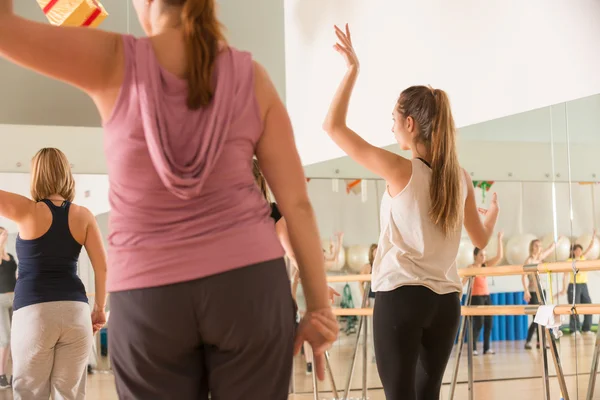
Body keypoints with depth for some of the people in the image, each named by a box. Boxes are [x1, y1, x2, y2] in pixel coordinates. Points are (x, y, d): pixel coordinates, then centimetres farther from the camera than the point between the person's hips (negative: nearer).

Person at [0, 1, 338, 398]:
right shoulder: (251, 76, -1)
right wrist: (319, 305, 3)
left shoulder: (114, 61, -6)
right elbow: (297, 203, -2)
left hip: (147, 296, 0)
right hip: (247, 282, 1)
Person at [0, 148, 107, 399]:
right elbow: (102, 267, 3)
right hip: (75, 311, 3)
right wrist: (100, 309, 12)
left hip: (33, 312, -3)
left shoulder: (28, 211, -4)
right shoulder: (83, 216, 5)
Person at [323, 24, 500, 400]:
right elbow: (481, 239, 19)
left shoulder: (401, 170, -10)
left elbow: (333, 125, -9)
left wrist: (353, 69, -5)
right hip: (446, 300, 6)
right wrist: (495, 210, 40)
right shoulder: (461, 178, 5)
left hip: (401, 296, -6)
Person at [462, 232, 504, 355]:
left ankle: (487, 348, 8)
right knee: (478, 323, -10)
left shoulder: (486, 266, 9)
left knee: (488, 323, 3)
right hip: (476, 297, -6)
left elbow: (499, 256, 3)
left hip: (487, 296, 6)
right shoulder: (471, 268, -6)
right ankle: (473, 348, -4)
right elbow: (463, 282, -11)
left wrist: (499, 240, -1)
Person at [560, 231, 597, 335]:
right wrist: (564, 289, -17)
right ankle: (575, 330, 3)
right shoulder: (569, 261, -7)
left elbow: (590, 247, 9)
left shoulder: (583, 258, 11)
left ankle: (586, 329, 13)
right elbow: (565, 275, -11)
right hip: (574, 286, -6)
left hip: (584, 286, 6)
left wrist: (594, 236, -1)